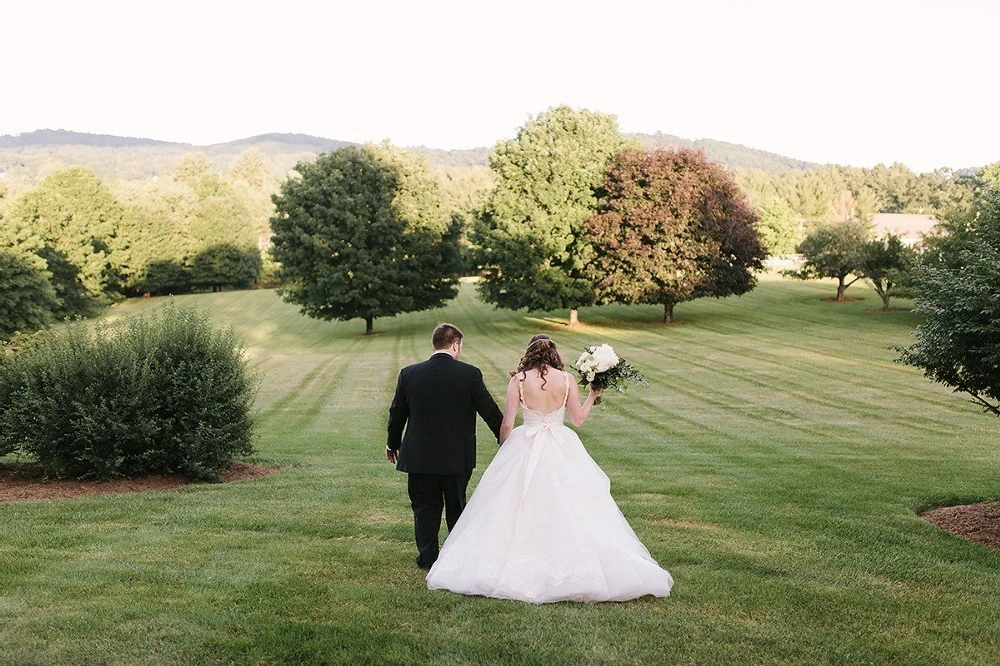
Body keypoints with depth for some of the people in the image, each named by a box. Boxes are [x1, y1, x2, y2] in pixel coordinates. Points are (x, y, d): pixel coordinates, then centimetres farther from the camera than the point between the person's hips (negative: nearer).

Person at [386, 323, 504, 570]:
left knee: (425, 508, 12)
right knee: (457, 507, 17)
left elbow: (397, 413, 4)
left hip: (419, 456, 0)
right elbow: (490, 410, -5)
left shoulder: (409, 373, -5)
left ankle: (428, 558, 15)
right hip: (458, 457, 0)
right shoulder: (470, 374, -11)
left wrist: (392, 444, 20)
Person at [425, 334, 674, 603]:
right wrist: (592, 396, 19)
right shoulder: (566, 379, -1)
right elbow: (578, 418, 5)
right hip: (562, 450, 1)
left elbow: (507, 423, -4)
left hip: (525, 449, -1)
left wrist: (504, 452, 11)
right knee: (567, 508, 5)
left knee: (520, 508, 6)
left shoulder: (518, 379, -4)